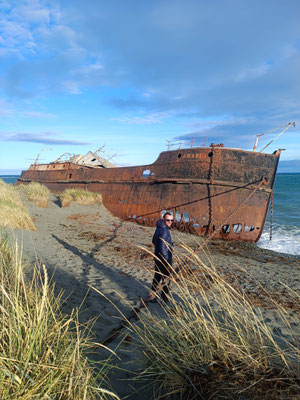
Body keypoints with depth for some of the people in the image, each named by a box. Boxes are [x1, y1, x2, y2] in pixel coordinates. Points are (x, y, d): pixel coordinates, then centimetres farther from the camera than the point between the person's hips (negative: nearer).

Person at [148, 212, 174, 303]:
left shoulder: (159, 228, 6)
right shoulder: (164, 231, -24)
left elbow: (153, 241, 19)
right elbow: (162, 249, -28)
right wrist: (168, 263, -23)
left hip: (157, 258, 9)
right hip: (164, 260, -9)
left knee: (157, 277, 20)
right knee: (166, 280, 7)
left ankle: (152, 296, 30)